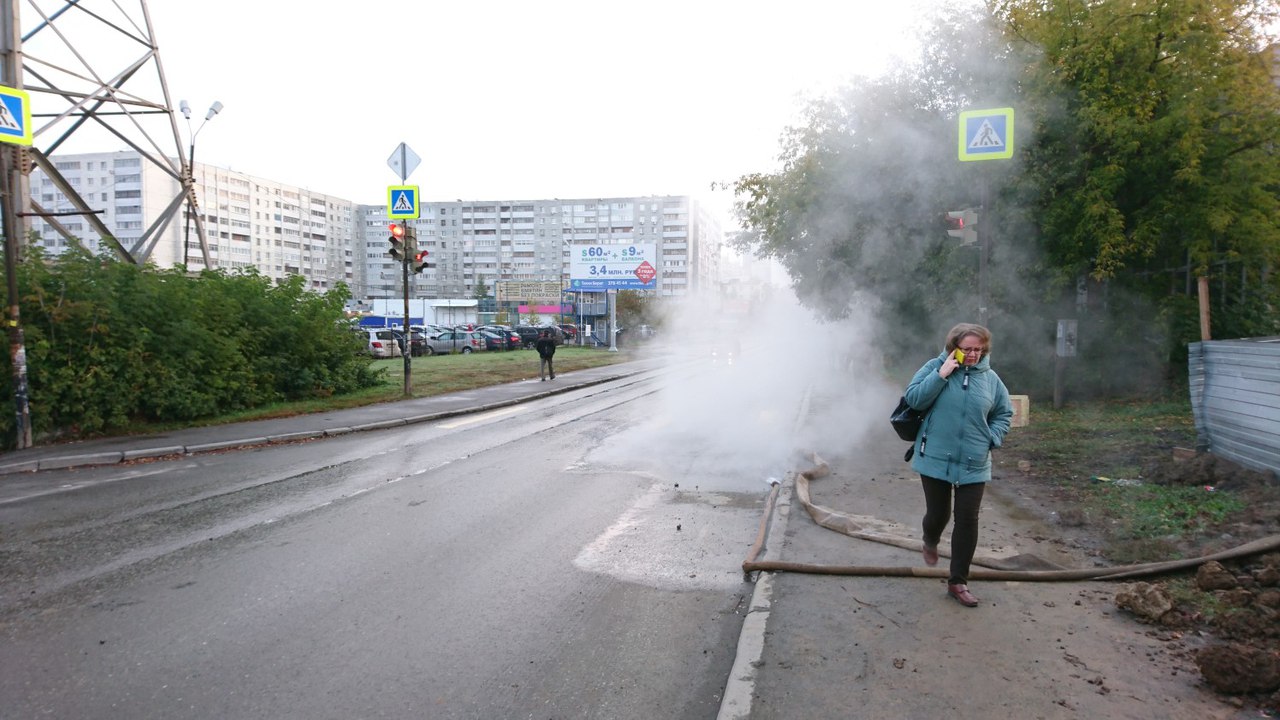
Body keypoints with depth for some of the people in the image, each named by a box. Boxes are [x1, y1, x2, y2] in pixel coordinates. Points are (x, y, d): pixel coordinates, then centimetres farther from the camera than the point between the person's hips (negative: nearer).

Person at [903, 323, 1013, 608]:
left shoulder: (990, 378, 2)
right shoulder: (936, 367, -5)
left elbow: (1004, 414, 14)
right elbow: (913, 398, -14)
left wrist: (991, 439, -1)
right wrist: (941, 375, -20)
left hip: (974, 464, 2)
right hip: (935, 459, -2)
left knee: (967, 521, 2)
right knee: (937, 514, 9)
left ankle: (958, 582, 15)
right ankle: (930, 542, 47)